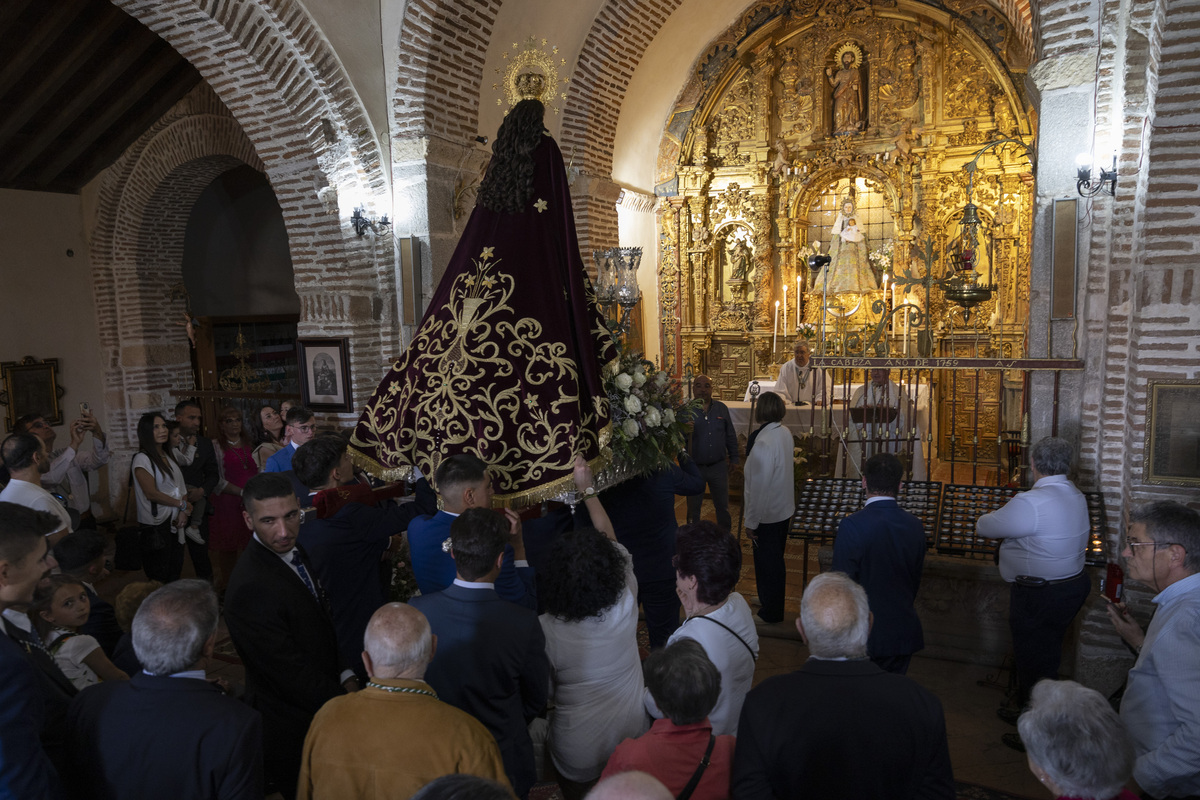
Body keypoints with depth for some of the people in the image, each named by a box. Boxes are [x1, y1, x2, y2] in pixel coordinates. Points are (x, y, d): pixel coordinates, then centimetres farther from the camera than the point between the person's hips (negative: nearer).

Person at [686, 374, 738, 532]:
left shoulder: (721, 408, 1)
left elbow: (731, 436, 9)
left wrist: (734, 458, 10)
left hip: (719, 466, 2)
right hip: (695, 467, -2)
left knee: (723, 507, 15)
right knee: (693, 507, 13)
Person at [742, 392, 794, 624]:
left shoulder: (763, 444, -30)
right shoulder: (785, 433, -2)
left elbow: (759, 488, -26)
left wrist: (751, 522, -16)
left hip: (767, 515, -8)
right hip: (784, 508, 8)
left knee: (767, 562, 9)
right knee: (775, 559, 24)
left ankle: (771, 612, 25)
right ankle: (769, 599, 43)